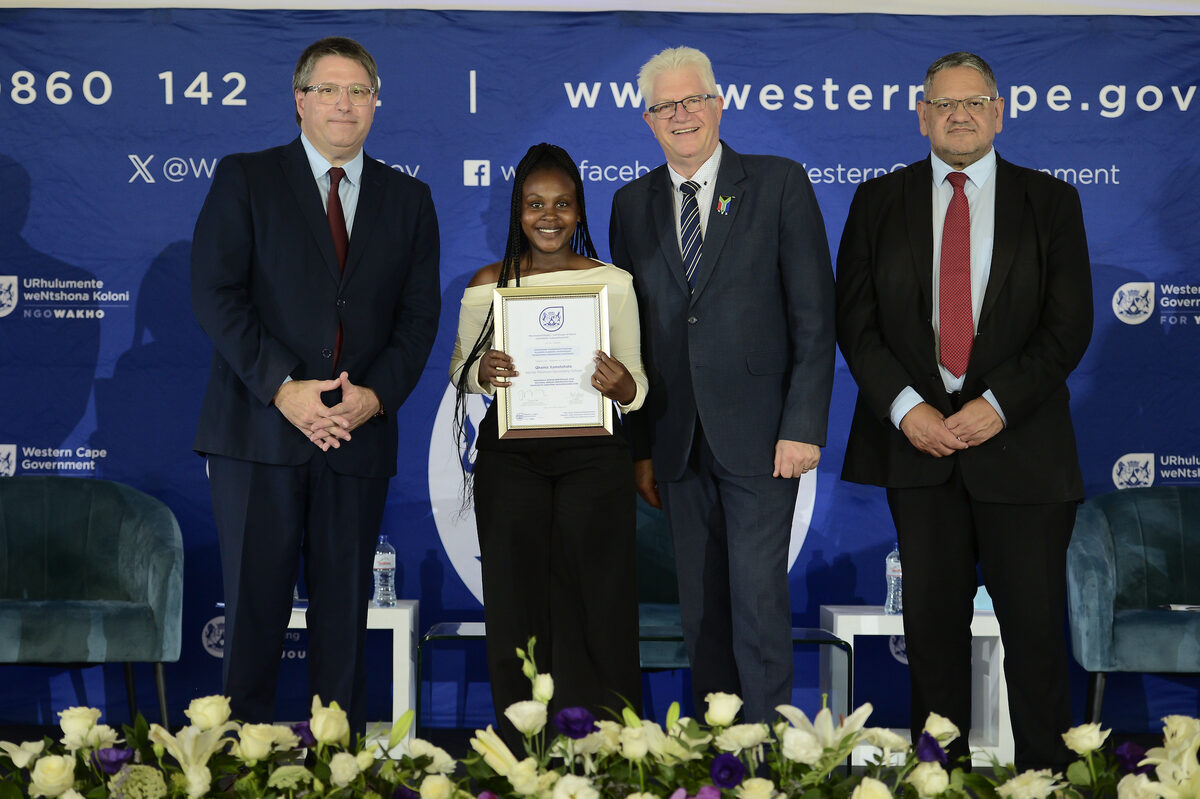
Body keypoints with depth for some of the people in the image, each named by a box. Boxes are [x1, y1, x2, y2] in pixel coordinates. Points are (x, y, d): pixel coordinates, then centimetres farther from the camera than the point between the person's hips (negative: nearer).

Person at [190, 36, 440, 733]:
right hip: (259, 427, -2)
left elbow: (419, 316, 9)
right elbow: (217, 295, -4)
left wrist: (375, 395, -8)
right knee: (255, 604, -1)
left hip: (360, 433, 2)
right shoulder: (243, 179, 6)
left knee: (345, 611, 5)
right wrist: (284, 389, -14)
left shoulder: (409, 199, 14)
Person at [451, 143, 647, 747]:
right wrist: (481, 372, -10)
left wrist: (621, 386, -17)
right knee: (516, 602, 2)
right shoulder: (487, 285, 7)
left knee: (594, 604, -1)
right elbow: (459, 370, 13)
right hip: (510, 459, 1)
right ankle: (519, 752, 14)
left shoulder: (613, 282, 5)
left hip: (593, 455, -1)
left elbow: (637, 386, 6)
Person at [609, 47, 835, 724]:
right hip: (680, 442, 4)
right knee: (701, 610, 10)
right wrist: (640, 446, 7)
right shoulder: (633, 203, 11)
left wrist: (804, 427, -10)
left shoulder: (780, 184, 0)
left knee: (759, 604, -4)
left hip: (759, 438, -4)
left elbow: (815, 317, -3)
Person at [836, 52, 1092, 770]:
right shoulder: (878, 203, 9)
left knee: (1035, 622, 1)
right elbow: (856, 320, 4)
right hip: (916, 439, 1)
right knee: (932, 617, 7)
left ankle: (1047, 773, 13)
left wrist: (998, 403, -12)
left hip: (1020, 443, -1)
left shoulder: (1050, 202, 6)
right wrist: (905, 407, -10)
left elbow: (1069, 324, 0)